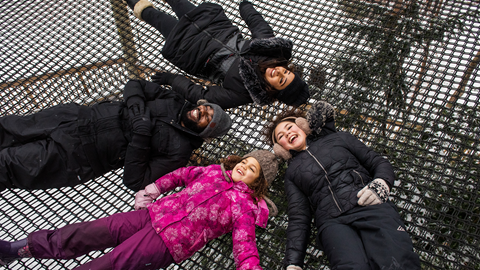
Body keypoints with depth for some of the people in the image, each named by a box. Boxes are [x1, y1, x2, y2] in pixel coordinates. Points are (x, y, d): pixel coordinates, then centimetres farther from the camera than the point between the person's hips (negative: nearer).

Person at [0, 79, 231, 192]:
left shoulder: (178, 151, -13)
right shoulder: (174, 102, 4)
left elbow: (134, 181, -20)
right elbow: (134, 85, 9)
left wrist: (141, 135, -27)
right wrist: (137, 110, -11)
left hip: (81, 154, -5)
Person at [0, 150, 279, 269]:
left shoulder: (244, 205, -3)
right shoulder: (216, 171, 14)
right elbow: (184, 173, 27)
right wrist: (155, 188, 17)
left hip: (170, 242, -5)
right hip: (155, 213, 6)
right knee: (89, 232, -2)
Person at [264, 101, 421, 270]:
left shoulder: (339, 138, 25)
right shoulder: (292, 173, 25)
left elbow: (380, 163, 21)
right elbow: (298, 218, 16)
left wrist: (381, 184, -4)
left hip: (371, 207, 0)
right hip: (332, 222, 0)